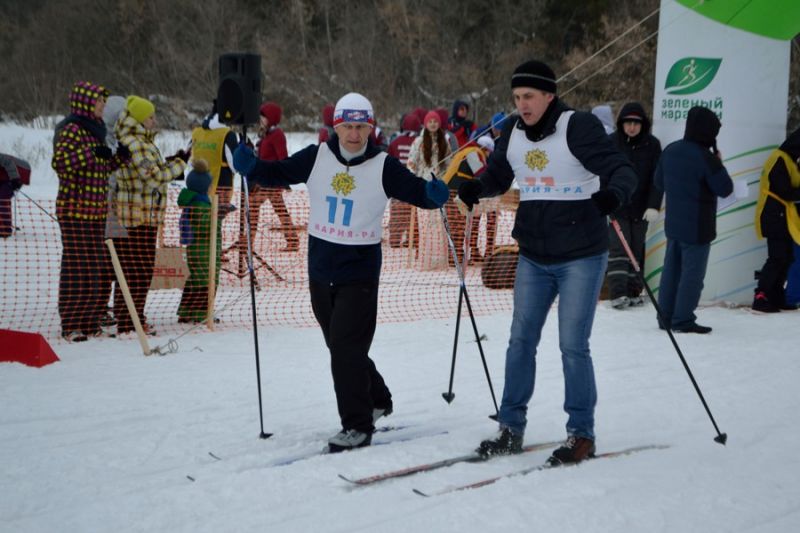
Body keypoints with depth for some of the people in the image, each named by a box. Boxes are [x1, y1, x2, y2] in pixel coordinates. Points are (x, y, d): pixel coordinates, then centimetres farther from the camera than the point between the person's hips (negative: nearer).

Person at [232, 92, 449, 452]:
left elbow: (415, 191, -5)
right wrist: (250, 166, -12)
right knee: (340, 346, 17)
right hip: (321, 270, 5)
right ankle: (377, 400, 38)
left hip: (360, 273, -5)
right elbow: (279, 173, 6)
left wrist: (433, 193, -27)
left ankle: (358, 425, -3)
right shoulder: (316, 158, 0)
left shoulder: (384, 167, -7)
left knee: (347, 347, -12)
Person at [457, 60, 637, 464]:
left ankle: (581, 433, 9)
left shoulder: (579, 127, -13)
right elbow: (497, 176, 16)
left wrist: (614, 193, -39)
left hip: (580, 257, -6)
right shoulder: (513, 132, 5)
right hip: (533, 258, 6)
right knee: (521, 341, 8)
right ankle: (511, 429, 17)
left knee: (573, 345, -4)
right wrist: (475, 188, -6)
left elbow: (621, 170, -17)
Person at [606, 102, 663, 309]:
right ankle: (617, 293, -10)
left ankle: (633, 292, 16)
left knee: (636, 250, 9)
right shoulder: (611, 142, -4)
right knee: (618, 248, -9)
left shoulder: (652, 144, 0)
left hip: (641, 209, 2)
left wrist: (654, 206, -11)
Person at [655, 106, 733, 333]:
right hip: (697, 226, -7)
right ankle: (683, 320, 1)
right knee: (692, 273, 0)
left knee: (671, 269, 14)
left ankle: (666, 317, 19)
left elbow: (659, 182, 14)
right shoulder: (705, 157, -20)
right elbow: (725, 188, -14)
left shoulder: (670, 150, 2)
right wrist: (718, 164, -2)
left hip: (673, 223, 7)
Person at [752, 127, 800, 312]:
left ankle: (776, 297, 14)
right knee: (778, 258, -13)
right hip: (775, 217, -10)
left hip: (781, 217, 10)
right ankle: (761, 298, -14)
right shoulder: (780, 160, -15)